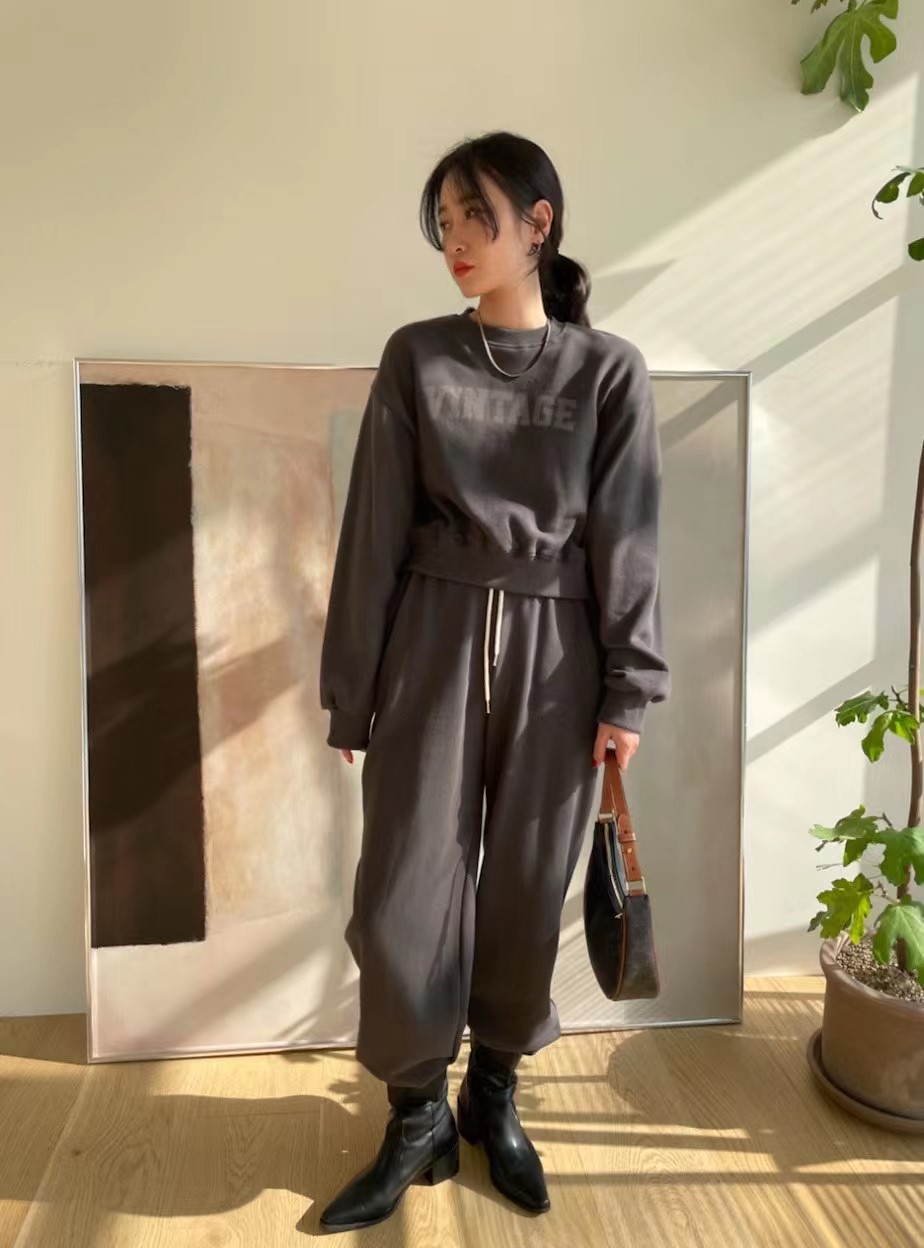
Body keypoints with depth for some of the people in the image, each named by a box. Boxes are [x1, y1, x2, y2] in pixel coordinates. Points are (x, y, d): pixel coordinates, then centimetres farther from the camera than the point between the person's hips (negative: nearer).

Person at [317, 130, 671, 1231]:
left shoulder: (608, 370, 1)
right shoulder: (416, 357, 3)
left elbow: (625, 540, 0)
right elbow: (374, 527, 1)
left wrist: (628, 691, -3)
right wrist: (352, 686, 0)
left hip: (552, 650, 0)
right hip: (434, 640, 1)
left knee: (528, 884, 9)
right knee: (407, 885, 1)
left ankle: (494, 1096, 32)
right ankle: (417, 1113, 24)